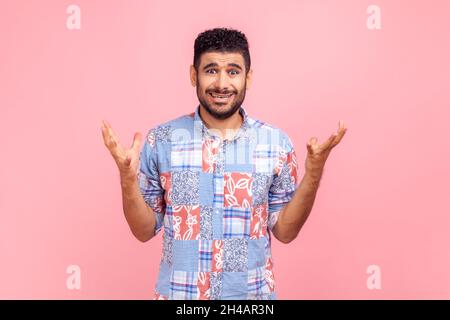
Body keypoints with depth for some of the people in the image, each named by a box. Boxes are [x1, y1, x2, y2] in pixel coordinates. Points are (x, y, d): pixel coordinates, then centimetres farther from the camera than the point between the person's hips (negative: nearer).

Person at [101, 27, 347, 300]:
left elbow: (284, 231, -4)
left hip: (251, 293, 1)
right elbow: (145, 230, -4)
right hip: (178, 293, 0)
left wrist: (313, 174, -16)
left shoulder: (276, 143, -8)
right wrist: (128, 178, -19)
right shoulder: (161, 140, -9)